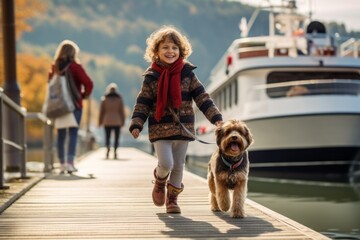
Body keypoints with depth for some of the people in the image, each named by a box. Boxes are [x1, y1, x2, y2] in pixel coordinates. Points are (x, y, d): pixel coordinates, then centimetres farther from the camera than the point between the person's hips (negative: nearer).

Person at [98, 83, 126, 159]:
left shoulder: (104, 99, 2)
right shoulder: (119, 99, 1)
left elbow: (102, 111, 2)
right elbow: (122, 111, 0)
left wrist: (100, 121, 7)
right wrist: (123, 121, 6)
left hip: (107, 121, 1)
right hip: (117, 121, 0)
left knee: (107, 137, 5)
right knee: (116, 137, 5)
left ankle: (108, 147, -24)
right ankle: (115, 151, -9)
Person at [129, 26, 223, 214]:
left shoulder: (187, 73, 2)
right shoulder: (152, 76, -2)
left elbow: (202, 97, 3)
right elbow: (143, 103, 0)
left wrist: (216, 117, -5)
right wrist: (136, 125, -11)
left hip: (183, 128, 2)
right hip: (160, 128, -2)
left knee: (178, 165, 8)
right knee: (166, 163, -14)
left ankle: (172, 198, 26)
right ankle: (159, 182, 20)